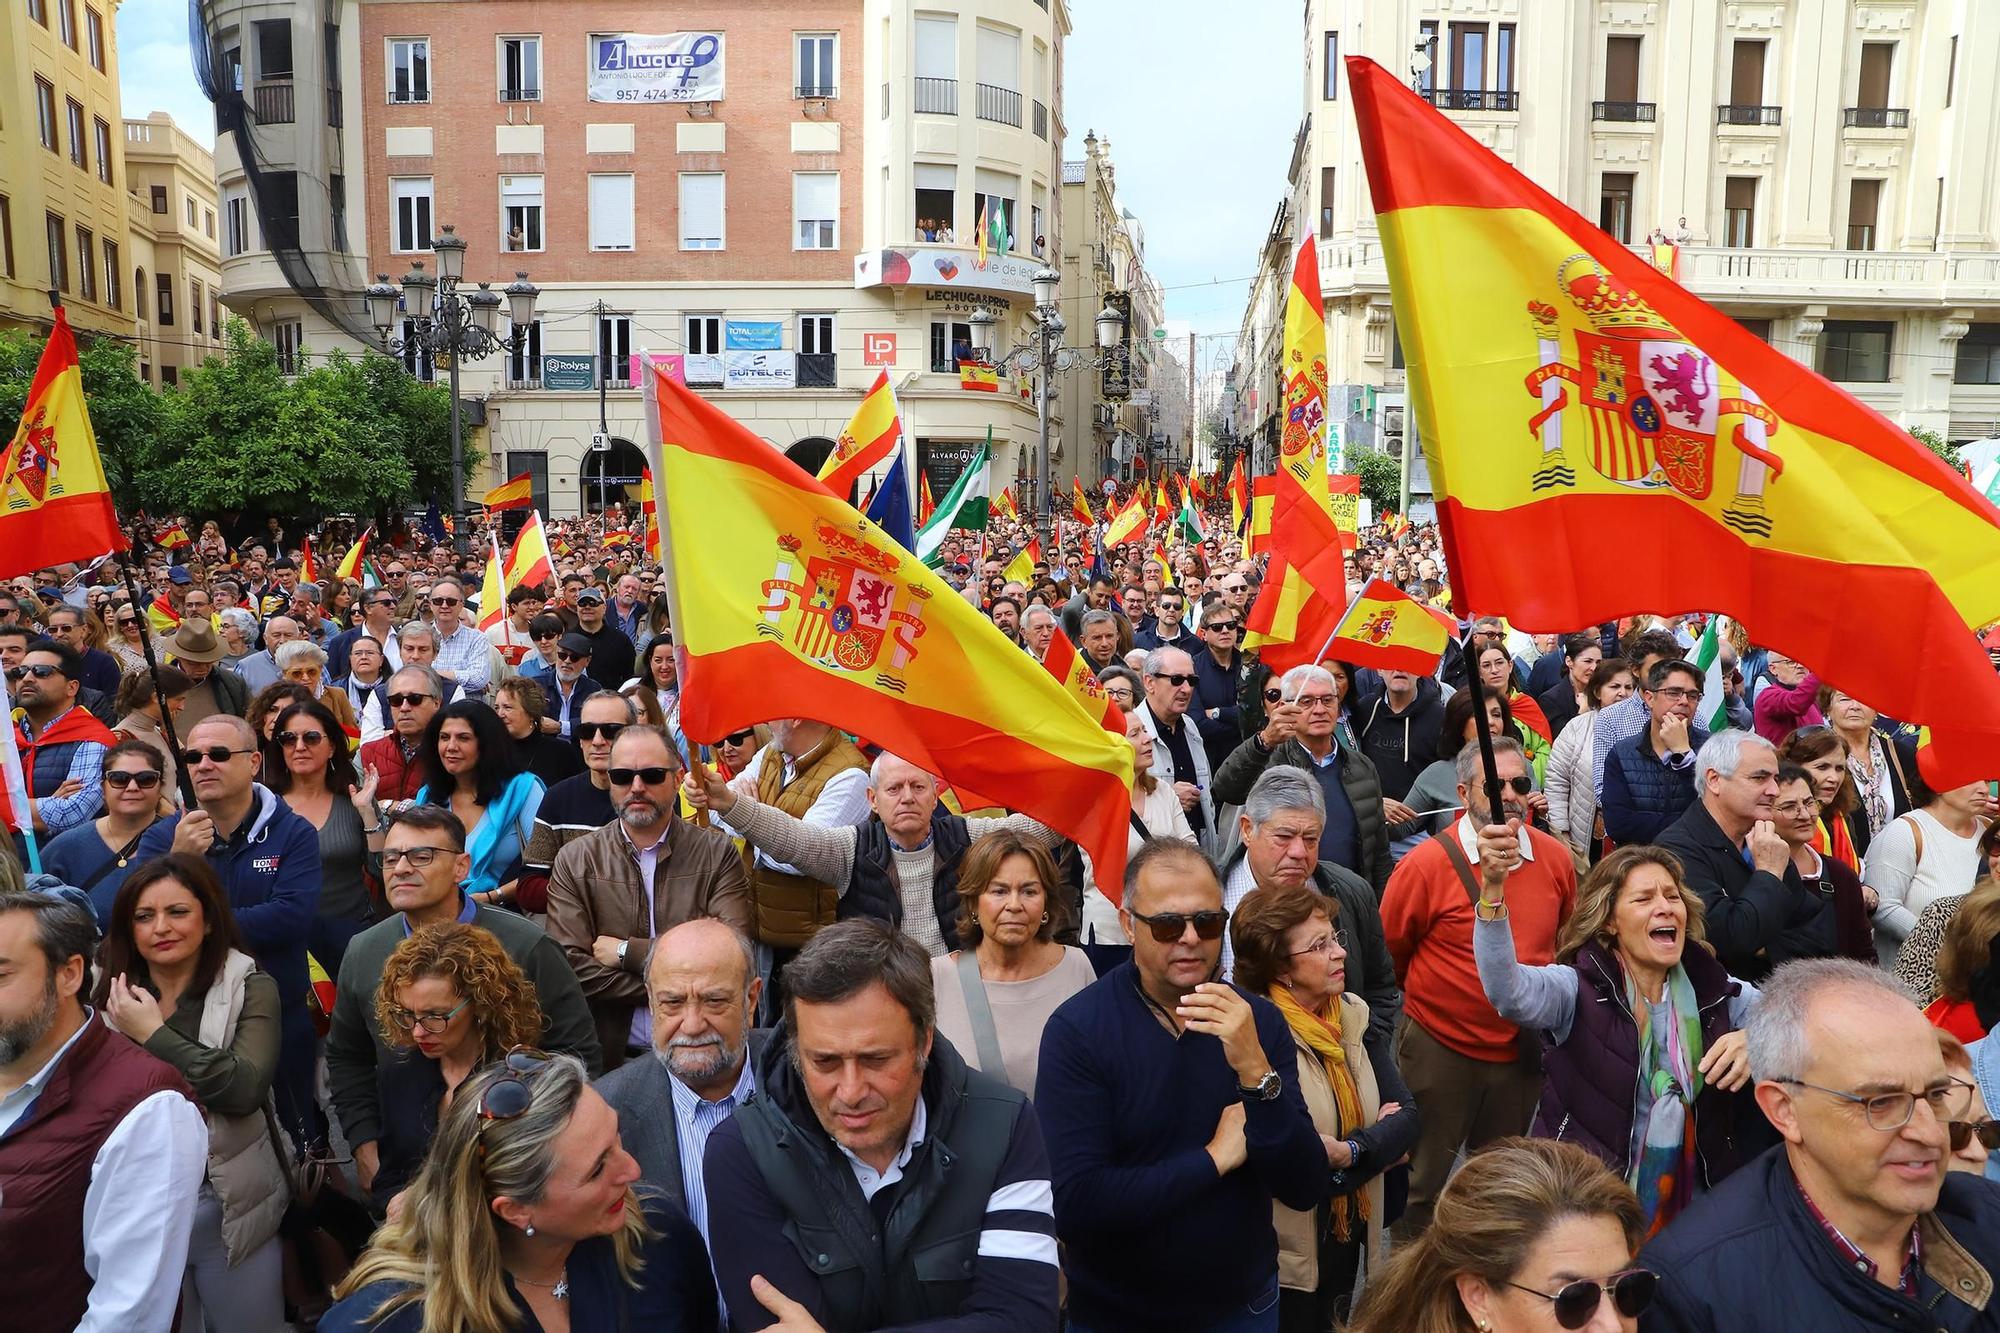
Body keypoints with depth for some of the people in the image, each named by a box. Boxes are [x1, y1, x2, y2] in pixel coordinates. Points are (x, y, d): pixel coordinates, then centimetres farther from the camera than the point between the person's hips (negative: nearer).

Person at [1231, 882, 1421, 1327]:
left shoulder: (1353, 1016, 1)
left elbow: (1406, 1115, -5)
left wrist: (1348, 1153, -21)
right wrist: (1377, 1140, -17)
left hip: (1349, 1238, 6)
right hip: (1285, 1256, -6)